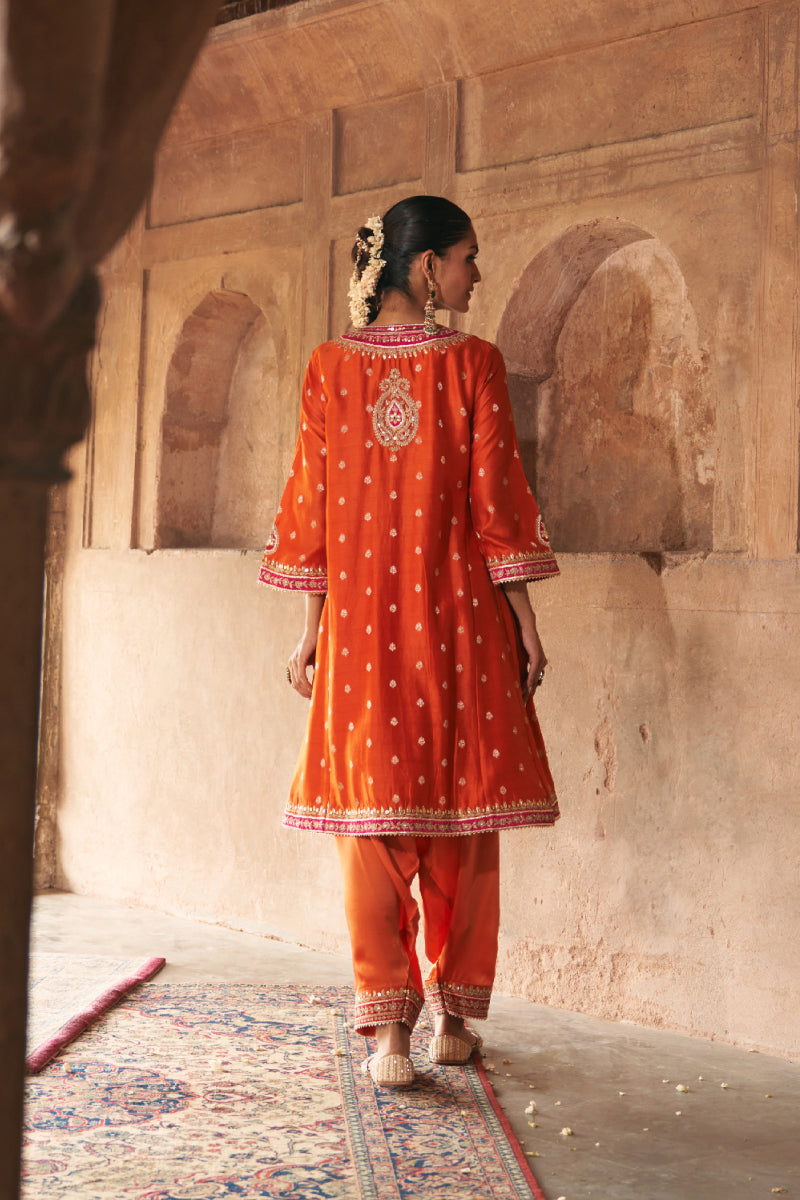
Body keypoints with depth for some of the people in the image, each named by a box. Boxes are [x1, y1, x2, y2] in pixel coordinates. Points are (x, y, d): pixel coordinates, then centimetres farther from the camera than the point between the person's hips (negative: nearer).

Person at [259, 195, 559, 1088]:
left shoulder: (331, 367, 3)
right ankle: (452, 1015, 20)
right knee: (460, 820, 10)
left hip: (361, 616, 2)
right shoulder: (473, 363, -4)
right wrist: (524, 624, 2)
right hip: (459, 615, -1)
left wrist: (311, 628, 9)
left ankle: (388, 1027, -2)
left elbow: (313, 503, 3)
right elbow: (496, 500, -5)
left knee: (372, 819, 4)